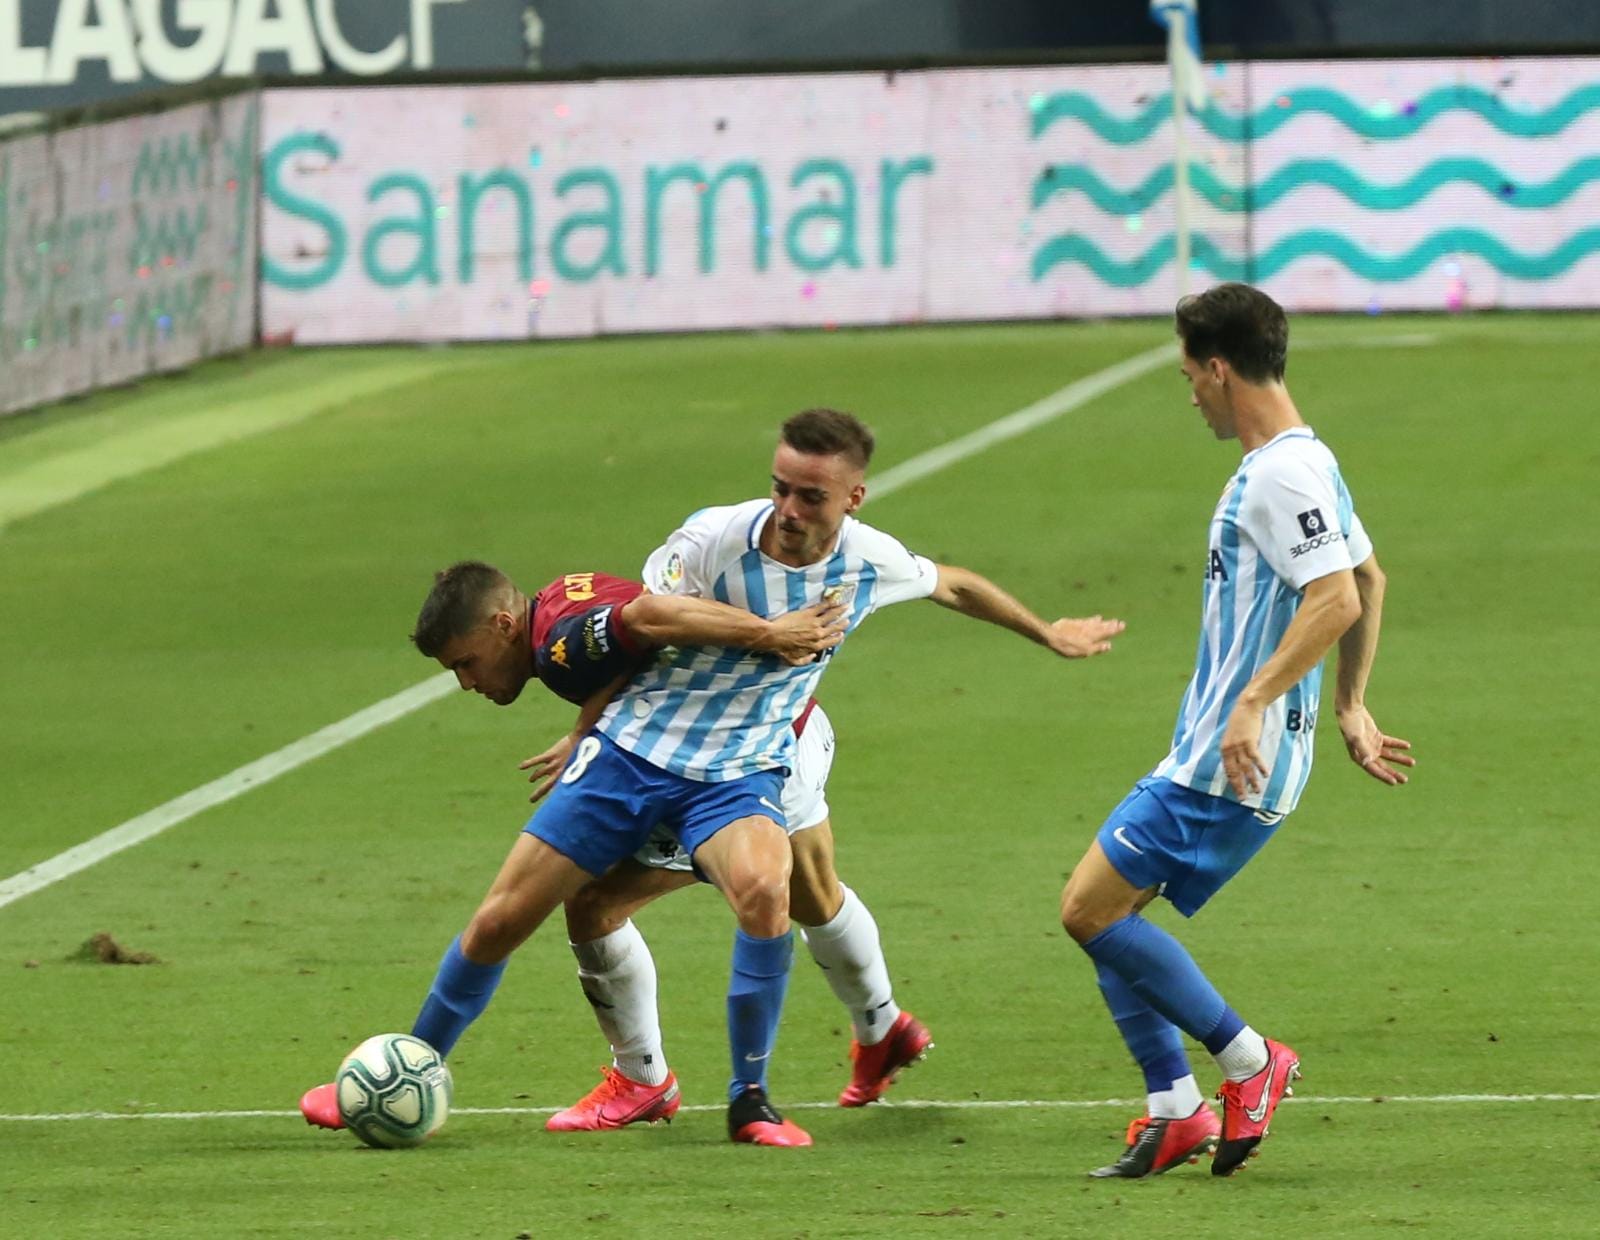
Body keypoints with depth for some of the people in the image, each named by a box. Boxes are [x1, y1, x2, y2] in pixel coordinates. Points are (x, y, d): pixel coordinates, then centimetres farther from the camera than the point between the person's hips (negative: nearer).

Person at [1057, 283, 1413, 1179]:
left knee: (1092, 910, -10)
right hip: (1206, 759, 10)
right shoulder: (1302, 461, 15)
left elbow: (1338, 598, -27)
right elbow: (1369, 582, 27)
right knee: (1104, 912, 11)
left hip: (1230, 766, -10)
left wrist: (1255, 703, -30)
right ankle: (1177, 1113, 10)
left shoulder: (1284, 473, -17)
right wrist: (1351, 709, 30)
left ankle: (1249, 1061, -2)